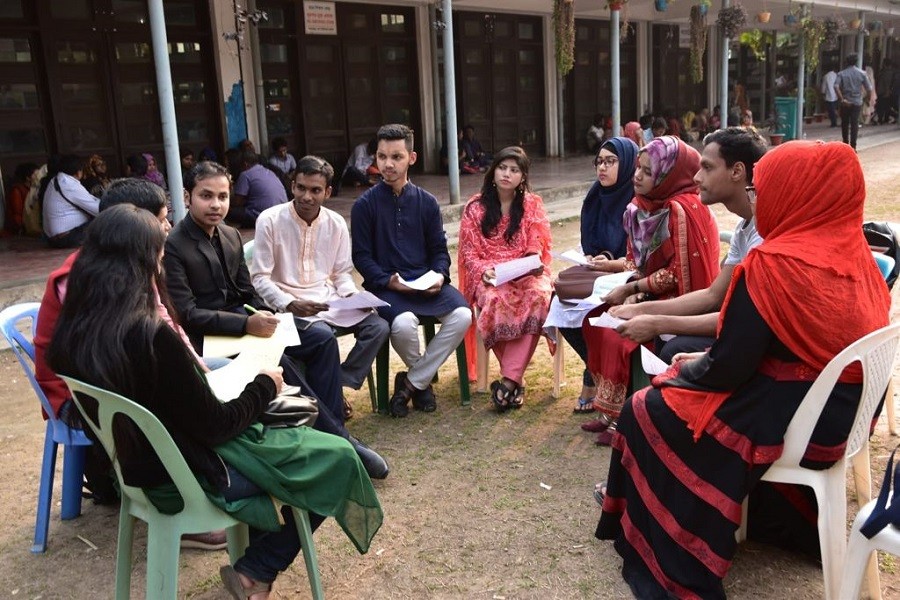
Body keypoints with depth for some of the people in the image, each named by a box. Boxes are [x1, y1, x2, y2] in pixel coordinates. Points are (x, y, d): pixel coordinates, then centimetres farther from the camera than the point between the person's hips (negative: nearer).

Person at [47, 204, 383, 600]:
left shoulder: (71, 333, -6)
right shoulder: (150, 337, -32)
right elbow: (213, 426, -21)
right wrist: (265, 387, -6)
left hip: (139, 466, 9)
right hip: (189, 477, -9)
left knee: (272, 426, 25)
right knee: (336, 459, 3)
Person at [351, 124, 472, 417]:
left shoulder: (426, 202, 9)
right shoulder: (364, 205, 0)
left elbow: (439, 249, 12)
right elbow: (362, 257, -2)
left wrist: (439, 275, -9)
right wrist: (389, 281, -18)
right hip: (385, 285, -3)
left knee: (462, 315, -24)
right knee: (403, 323, -35)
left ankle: (412, 382, -6)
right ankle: (422, 379, 2)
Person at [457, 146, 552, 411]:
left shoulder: (533, 204, 11)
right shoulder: (475, 207, 8)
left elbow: (536, 247, 7)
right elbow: (469, 252, 5)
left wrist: (533, 266, -15)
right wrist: (483, 271, -14)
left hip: (525, 273, 1)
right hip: (489, 275, -1)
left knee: (538, 295, -35)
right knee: (494, 300, -36)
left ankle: (508, 380, -35)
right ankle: (517, 380, -24)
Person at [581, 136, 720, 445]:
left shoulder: (681, 210, -21)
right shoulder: (649, 204, 4)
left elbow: (678, 273, -21)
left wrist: (631, 288, -19)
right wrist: (612, 264, -4)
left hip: (675, 301, -8)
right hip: (649, 293, 9)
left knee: (619, 332, -21)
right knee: (595, 320, -2)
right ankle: (611, 408, 6)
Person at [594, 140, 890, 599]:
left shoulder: (773, 264, -24)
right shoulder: (854, 251, 1)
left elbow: (728, 366, -21)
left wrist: (684, 370, 1)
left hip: (788, 420, -8)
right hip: (842, 412, 8)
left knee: (647, 412, 7)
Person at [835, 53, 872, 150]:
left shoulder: (842, 74, -3)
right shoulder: (862, 73, 1)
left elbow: (836, 87, -19)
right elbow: (869, 89, -1)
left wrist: (842, 99, -17)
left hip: (845, 103, 0)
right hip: (857, 102, 0)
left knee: (845, 124, 12)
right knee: (854, 124, 0)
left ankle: (845, 144, 21)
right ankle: (853, 146, -4)